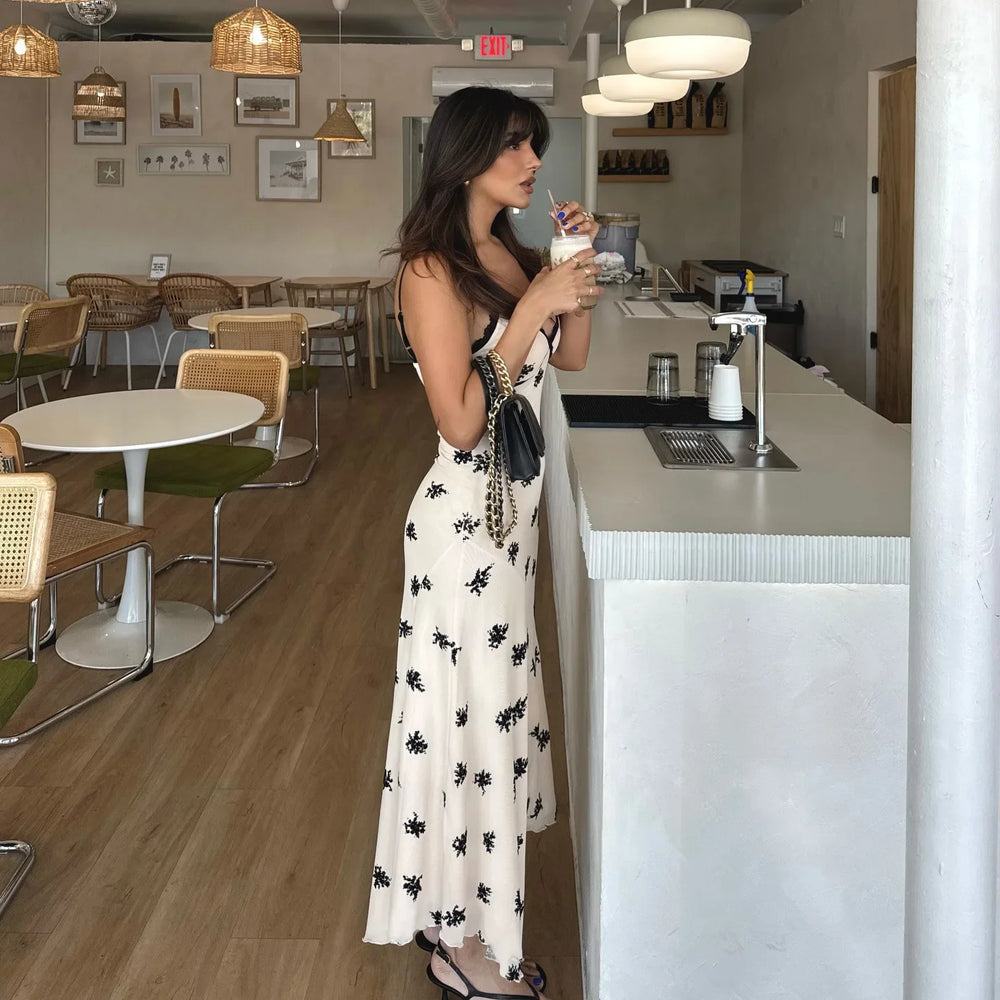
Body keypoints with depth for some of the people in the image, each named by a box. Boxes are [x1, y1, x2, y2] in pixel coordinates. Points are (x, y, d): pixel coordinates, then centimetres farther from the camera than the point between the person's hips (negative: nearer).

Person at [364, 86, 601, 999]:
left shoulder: (509, 251, 8)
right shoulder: (433, 270, -18)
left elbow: (570, 357, 15)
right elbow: (461, 420, -22)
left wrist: (576, 269, 0)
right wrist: (532, 306, -23)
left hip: (514, 506, 9)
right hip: (466, 514, -9)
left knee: (499, 700, 18)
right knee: (470, 711, 2)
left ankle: (460, 909, 35)